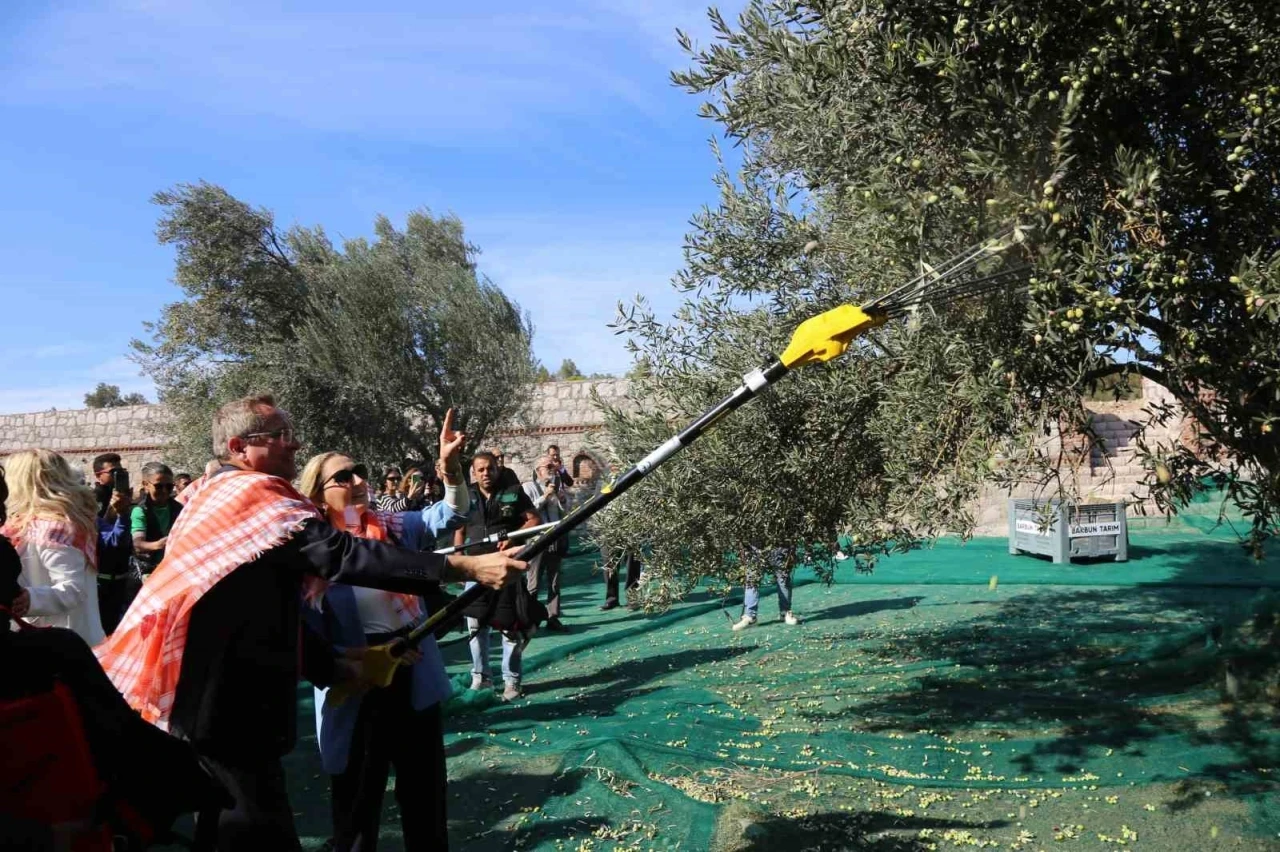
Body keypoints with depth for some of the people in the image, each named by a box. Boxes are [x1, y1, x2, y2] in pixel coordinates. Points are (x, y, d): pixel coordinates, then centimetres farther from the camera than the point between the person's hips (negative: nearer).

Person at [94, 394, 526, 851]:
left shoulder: (210, 495, 14)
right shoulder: (256, 494, -19)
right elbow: (343, 555, -32)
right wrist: (464, 567, -36)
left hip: (210, 694, 11)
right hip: (232, 703, -11)